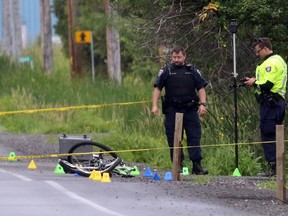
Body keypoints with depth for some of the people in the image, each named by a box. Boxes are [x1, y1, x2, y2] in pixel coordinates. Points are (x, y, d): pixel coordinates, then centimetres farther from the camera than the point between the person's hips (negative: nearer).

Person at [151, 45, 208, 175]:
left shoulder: (192, 71, 9)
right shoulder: (166, 71, 6)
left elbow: (201, 88, 8)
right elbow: (157, 89, 5)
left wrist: (202, 104, -4)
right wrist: (154, 105, -6)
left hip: (190, 110, 0)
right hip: (172, 110, 0)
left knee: (194, 137, -5)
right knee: (173, 139, 2)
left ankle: (197, 165, -6)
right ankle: (178, 165, 8)